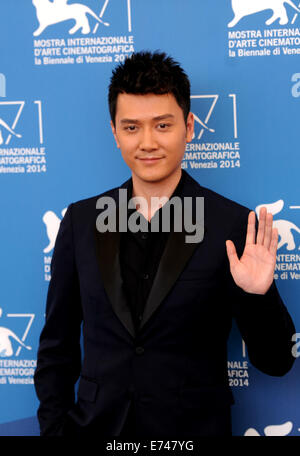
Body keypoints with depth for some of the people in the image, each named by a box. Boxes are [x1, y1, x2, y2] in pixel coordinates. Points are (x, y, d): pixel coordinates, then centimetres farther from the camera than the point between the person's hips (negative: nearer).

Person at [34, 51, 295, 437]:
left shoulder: (233, 226, -10)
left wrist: (259, 295, -24)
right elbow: (57, 345, 5)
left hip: (194, 428, -2)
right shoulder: (80, 221, -1)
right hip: (95, 424, 2)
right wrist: (54, 426, -2)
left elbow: (275, 362, -8)